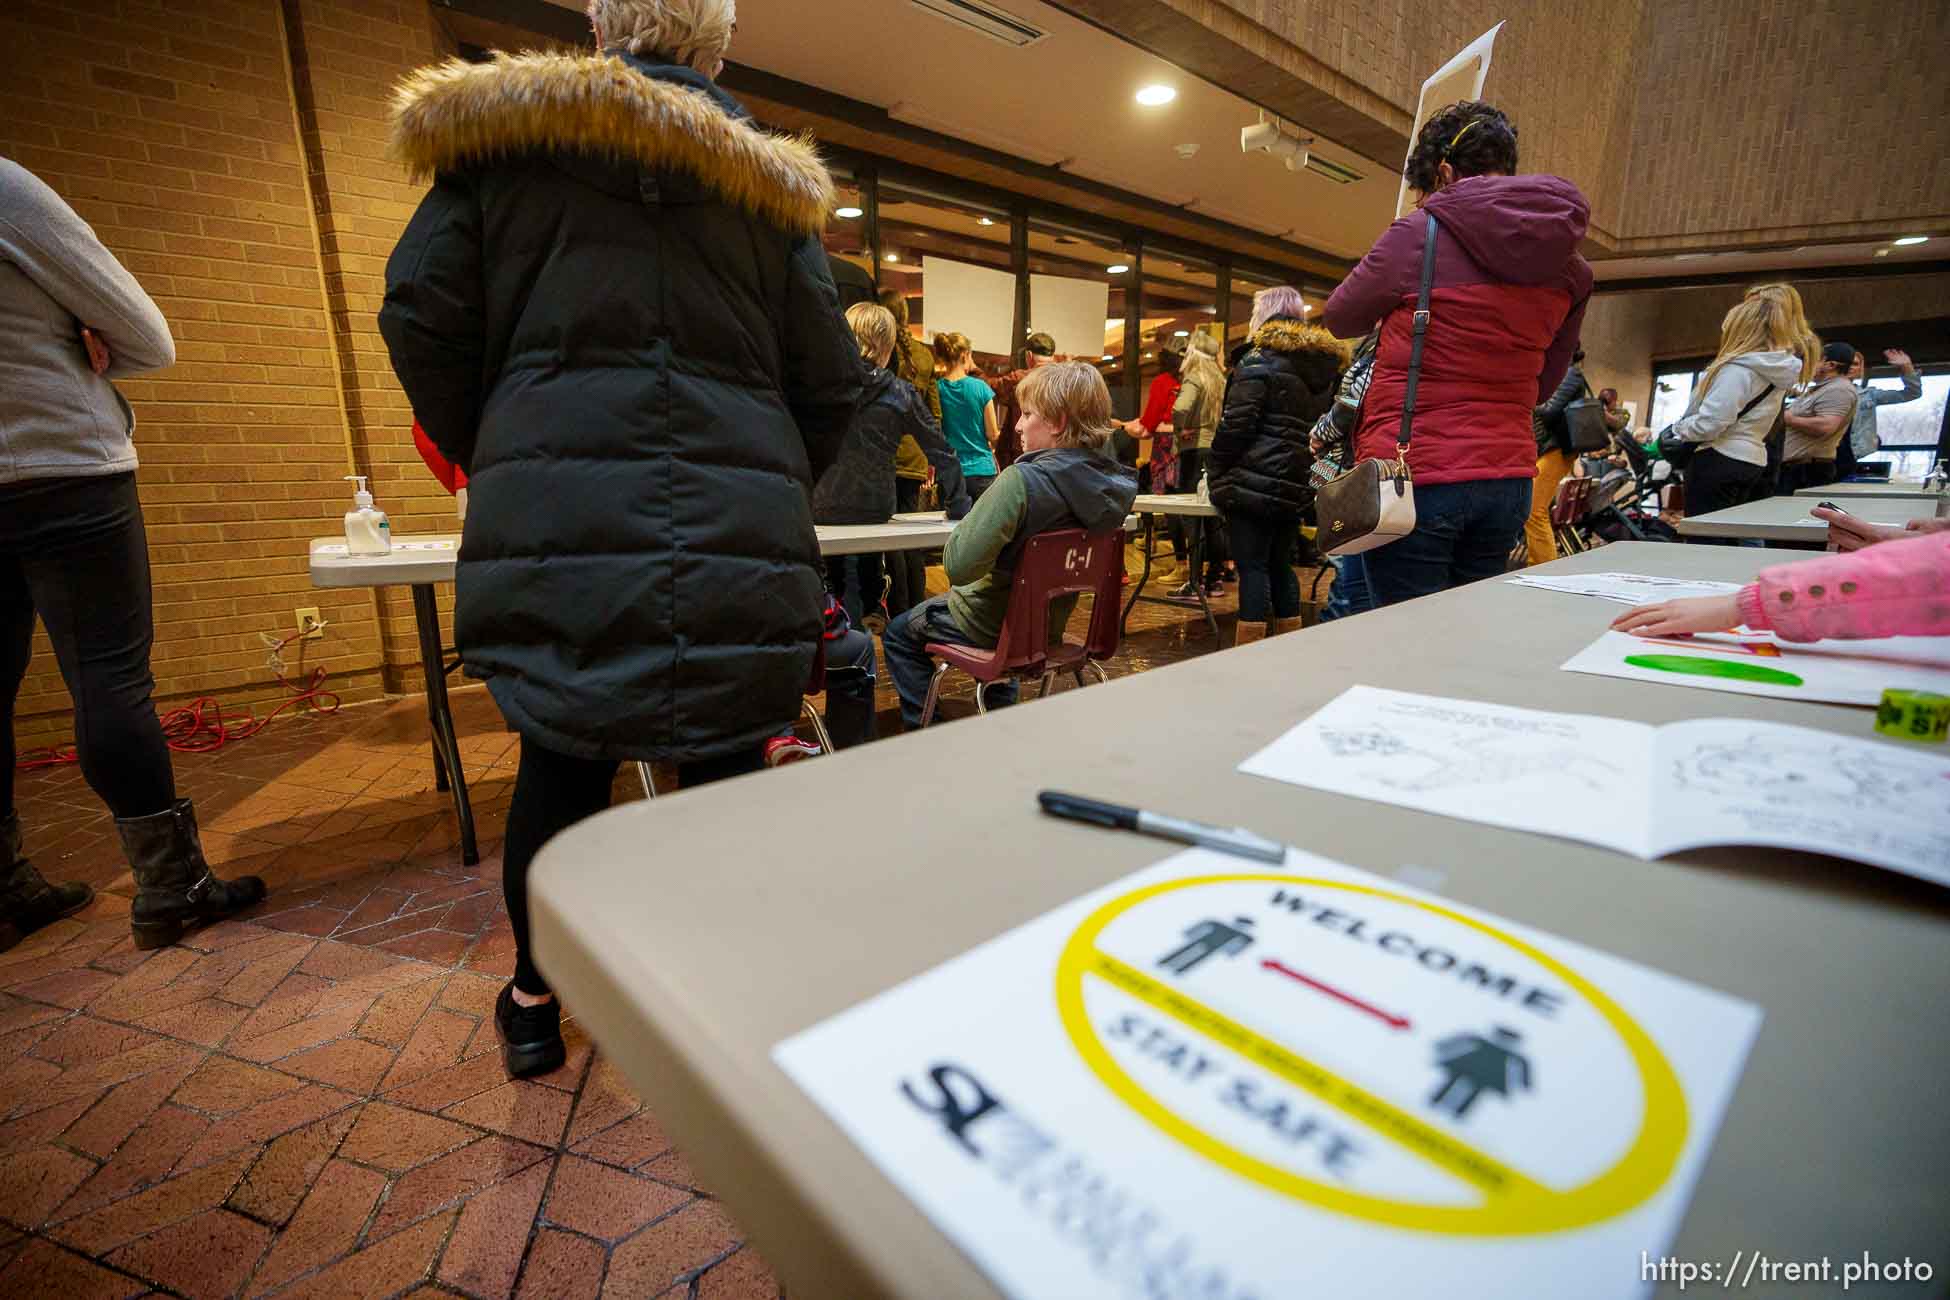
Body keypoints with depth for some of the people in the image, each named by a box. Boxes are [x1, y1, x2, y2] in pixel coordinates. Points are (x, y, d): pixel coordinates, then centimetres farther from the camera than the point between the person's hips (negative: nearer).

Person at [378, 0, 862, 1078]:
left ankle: (533, 1003, 31)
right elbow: (831, 383, 9)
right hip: (741, 534, 0)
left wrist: (490, 462, 19)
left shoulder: (502, 138, 14)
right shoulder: (768, 184, 16)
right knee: (725, 772, 9)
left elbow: (421, 318, 5)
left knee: (559, 760, 14)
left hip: (553, 522, 1)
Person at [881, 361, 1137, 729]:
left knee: (898, 634, 18)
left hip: (992, 625, -7)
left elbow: (958, 565, -33)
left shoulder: (1021, 480, -31)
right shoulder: (1113, 481, -8)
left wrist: (969, 516, -15)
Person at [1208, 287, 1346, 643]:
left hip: (1254, 483, -7)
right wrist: (1305, 472, 21)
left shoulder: (1260, 360, -7)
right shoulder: (1325, 367, 16)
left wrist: (1216, 473, -4)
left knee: (1252, 567, -5)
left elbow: (1236, 424, -13)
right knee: (1281, 565, 15)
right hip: (1296, 488, 8)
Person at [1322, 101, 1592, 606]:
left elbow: (1340, 318, 9)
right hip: (1509, 481, 6)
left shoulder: (1420, 233, -6)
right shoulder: (1569, 268, 11)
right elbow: (1541, 386, 19)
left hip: (1416, 475, -6)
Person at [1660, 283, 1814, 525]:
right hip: (1752, 461, 10)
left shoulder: (1738, 369, -16)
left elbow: (1708, 424, -20)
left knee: (1703, 541, -8)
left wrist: (1677, 428, -3)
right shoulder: (1777, 369, 13)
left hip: (1720, 461, -9)